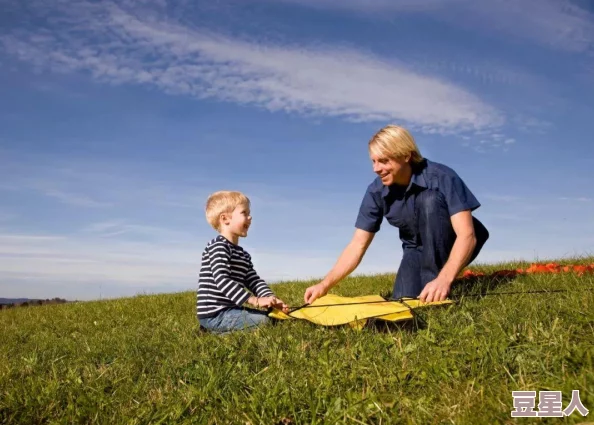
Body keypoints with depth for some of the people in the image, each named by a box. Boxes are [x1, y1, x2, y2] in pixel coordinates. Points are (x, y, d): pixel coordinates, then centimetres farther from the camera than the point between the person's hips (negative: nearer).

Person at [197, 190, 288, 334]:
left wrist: (271, 299, -9)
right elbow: (222, 280, -24)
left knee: (274, 317, 15)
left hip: (229, 310, 10)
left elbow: (254, 281, 12)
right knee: (266, 321, -19)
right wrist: (255, 301, -29)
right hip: (215, 315, -10)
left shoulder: (243, 255, 20)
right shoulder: (218, 247, -11)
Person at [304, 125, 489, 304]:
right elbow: (357, 245, -13)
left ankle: (435, 277, -21)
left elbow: (467, 235, -36)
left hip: (457, 244, -3)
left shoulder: (442, 178, -28)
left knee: (430, 200, -32)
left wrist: (444, 279, -52)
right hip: (418, 249, 3)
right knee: (403, 298, -24)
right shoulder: (376, 191, -16)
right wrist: (325, 285, -25)